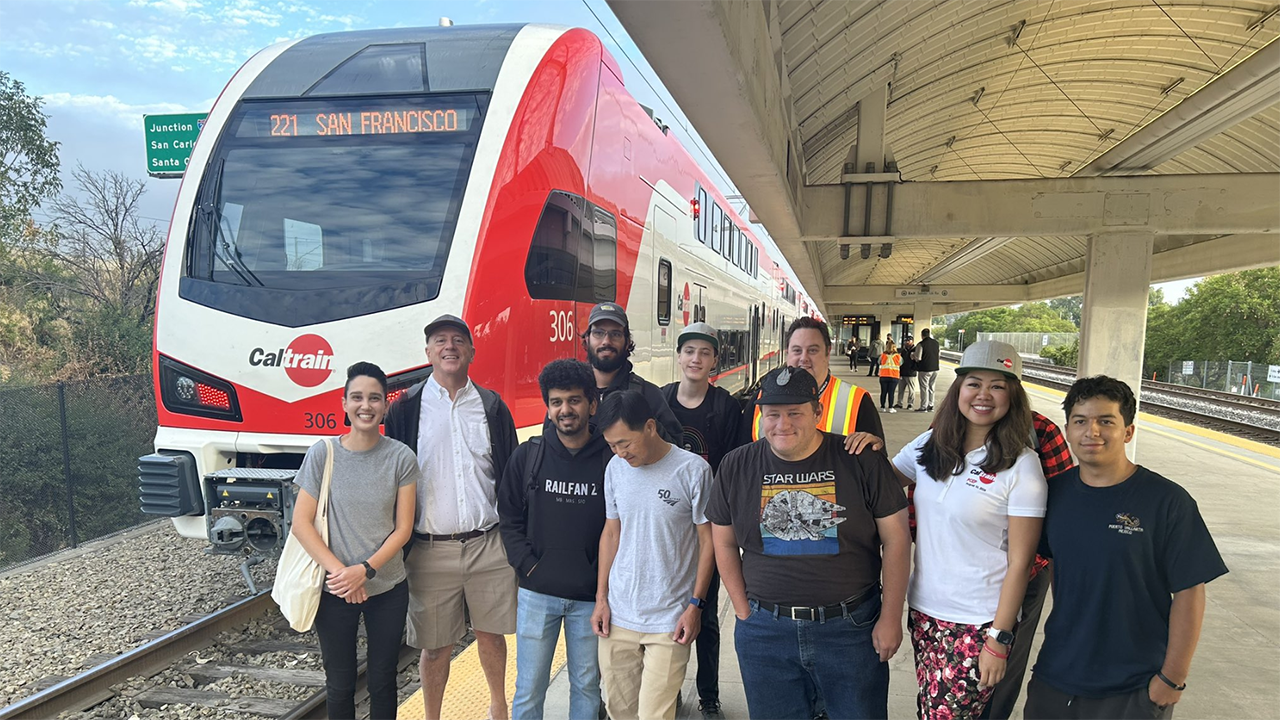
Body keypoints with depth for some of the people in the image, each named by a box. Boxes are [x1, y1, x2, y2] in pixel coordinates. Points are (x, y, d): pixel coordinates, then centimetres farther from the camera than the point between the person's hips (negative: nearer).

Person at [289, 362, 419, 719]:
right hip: (335, 591, 0)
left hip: (389, 589, 0)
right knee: (340, 685, 13)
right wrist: (340, 572, -16)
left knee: (382, 681, 13)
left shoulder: (401, 458, -7)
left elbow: (403, 528, -5)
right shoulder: (322, 454, -7)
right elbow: (301, 523, -8)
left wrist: (365, 570, -17)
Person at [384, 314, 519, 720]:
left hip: (488, 545, 2)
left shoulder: (492, 406, 6)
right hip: (430, 548, -1)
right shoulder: (406, 408, 1)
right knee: (436, 646, 10)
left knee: (491, 633, 15)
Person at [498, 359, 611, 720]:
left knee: (587, 685, 15)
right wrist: (528, 565, -5)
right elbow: (509, 518, 5)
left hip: (590, 596, -1)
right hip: (536, 592, 1)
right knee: (529, 689, 11)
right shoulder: (527, 456, -1)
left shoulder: (611, 459, -7)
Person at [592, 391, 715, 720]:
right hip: (617, 614, 4)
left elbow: (708, 541, -4)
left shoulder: (693, 470, -12)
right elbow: (611, 533, 10)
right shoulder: (615, 468, 2)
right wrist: (601, 598, 8)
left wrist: (695, 605, -6)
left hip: (669, 619, -4)